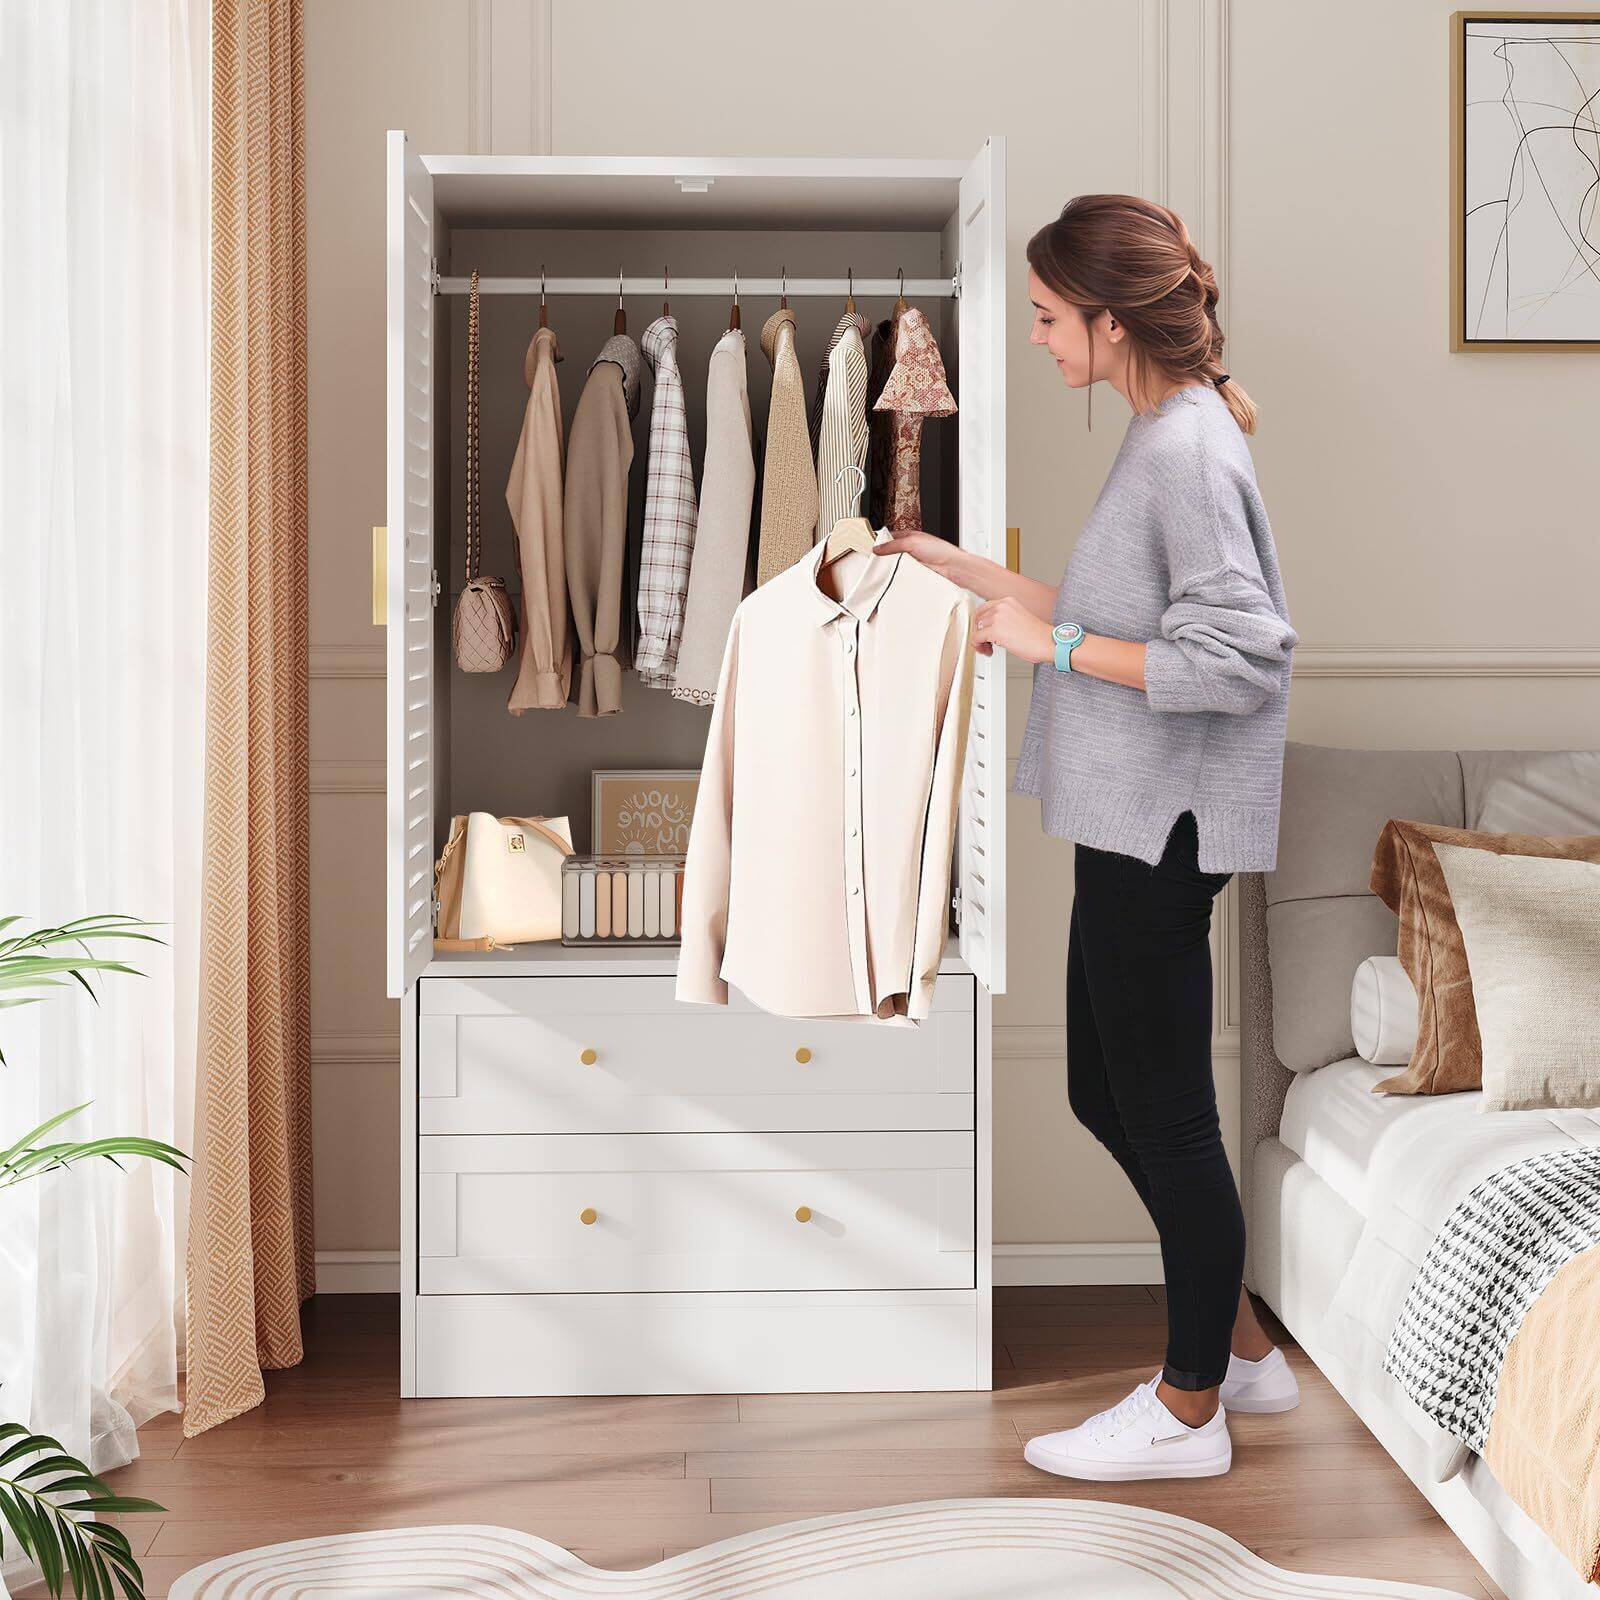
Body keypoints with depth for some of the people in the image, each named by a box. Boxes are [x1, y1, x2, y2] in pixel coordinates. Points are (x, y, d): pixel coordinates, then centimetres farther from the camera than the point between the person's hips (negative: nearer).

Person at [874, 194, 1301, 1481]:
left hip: (1159, 830, -10)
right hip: (1132, 825, 10)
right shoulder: (1166, 433, 12)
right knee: (1108, 1096, 18)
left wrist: (1051, 644, -18)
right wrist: (958, 567, 20)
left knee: (1165, 1112, 3)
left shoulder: (1190, 448, -18)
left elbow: (1238, 659, -24)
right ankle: (1244, 1348, 32)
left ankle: (1189, 1410, 20)